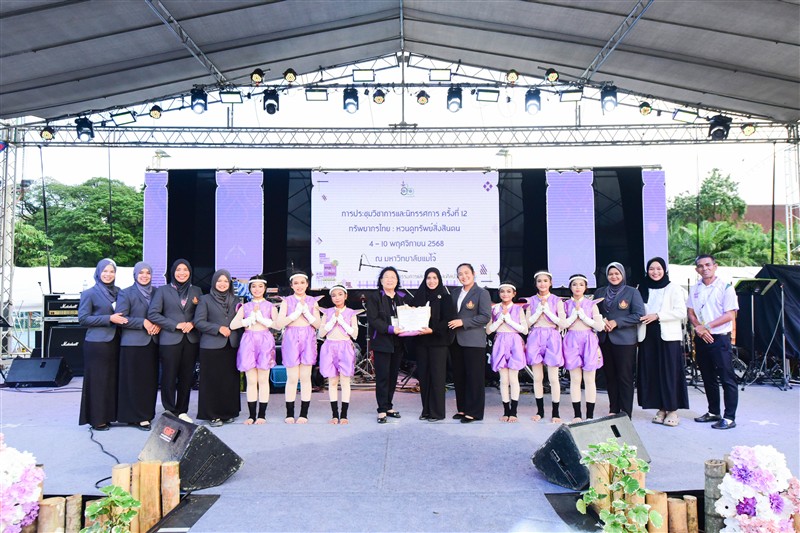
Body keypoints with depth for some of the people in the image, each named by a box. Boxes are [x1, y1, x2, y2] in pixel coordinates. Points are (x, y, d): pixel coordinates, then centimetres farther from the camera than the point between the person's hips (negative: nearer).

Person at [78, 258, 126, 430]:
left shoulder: (118, 291, 11)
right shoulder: (89, 293, -3)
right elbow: (82, 318, -9)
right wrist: (109, 319, -15)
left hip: (114, 342, 5)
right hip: (96, 343, -5)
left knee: (112, 379, 7)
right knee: (97, 381, 0)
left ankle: (109, 415, 18)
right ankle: (96, 419, 10)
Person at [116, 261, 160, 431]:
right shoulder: (126, 293, -1)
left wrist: (158, 325, -6)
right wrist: (143, 322, -15)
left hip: (152, 342, 4)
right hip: (133, 343, -4)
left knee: (150, 380, 6)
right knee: (134, 381, -1)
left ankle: (147, 413, 16)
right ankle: (136, 416, 7)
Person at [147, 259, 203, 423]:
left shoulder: (196, 291, 12)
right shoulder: (163, 290, 4)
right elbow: (153, 314, -4)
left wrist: (192, 323, -10)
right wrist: (176, 325, -11)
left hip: (191, 340, 3)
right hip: (170, 340, -2)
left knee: (186, 377, 7)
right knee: (169, 377, 2)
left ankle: (182, 411, 19)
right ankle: (169, 412, 13)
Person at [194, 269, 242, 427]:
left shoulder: (235, 300, 15)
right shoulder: (206, 299, 4)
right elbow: (198, 322, -4)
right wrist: (218, 328, -13)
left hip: (231, 345, 3)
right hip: (211, 347, -3)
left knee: (230, 380, 3)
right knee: (212, 381, -1)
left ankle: (228, 412, 16)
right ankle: (212, 415, 8)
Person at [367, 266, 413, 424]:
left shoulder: (404, 297, 12)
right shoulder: (374, 298, -2)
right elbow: (373, 320, -11)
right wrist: (390, 328, -21)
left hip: (398, 343, 5)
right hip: (382, 343, -5)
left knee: (393, 375, 10)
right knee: (382, 376, -4)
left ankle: (388, 406, 22)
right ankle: (382, 410, 2)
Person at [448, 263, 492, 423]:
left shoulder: (482, 293, -3)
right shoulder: (455, 292, 15)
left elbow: (486, 317, -12)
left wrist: (463, 322, -16)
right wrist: (451, 324, 2)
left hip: (473, 341, -6)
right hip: (456, 341, 6)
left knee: (474, 377, -1)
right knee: (459, 377, 10)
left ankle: (473, 412, 6)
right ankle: (462, 409, 20)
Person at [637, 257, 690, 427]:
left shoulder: (673, 288, 1)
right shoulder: (642, 289, 12)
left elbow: (681, 312, -7)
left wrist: (657, 316, -14)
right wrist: (640, 317, -1)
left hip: (668, 336, -3)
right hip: (648, 336, 4)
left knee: (670, 372, -3)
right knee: (652, 373, 3)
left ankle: (672, 410, 7)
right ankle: (661, 409, 14)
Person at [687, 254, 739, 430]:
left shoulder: (725, 287, -6)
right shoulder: (695, 289, 10)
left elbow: (730, 315, -11)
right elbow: (690, 313, 10)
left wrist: (706, 326, -16)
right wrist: (699, 329, -7)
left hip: (720, 338, -6)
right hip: (701, 339, 6)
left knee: (727, 379, -4)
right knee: (708, 378, 14)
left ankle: (729, 418, 1)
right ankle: (713, 412, 26)